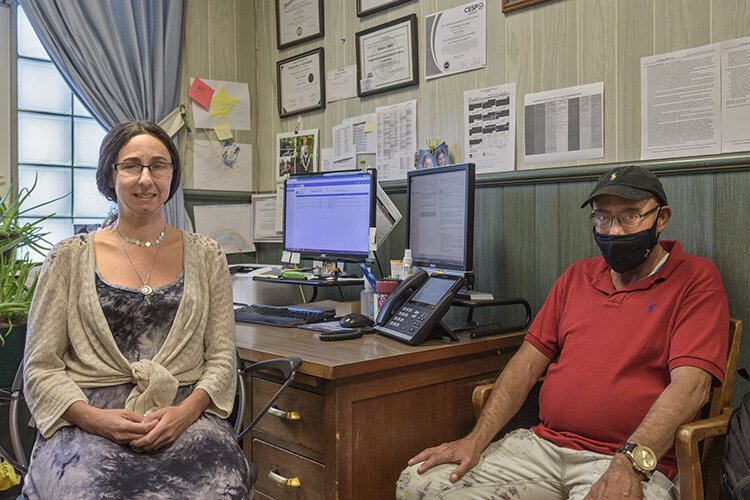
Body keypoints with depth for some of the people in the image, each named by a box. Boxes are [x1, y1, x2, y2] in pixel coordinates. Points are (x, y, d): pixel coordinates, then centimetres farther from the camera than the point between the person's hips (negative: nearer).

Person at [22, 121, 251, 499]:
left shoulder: (205, 255, 10)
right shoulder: (70, 258, 8)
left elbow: (221, 359, 7)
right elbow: (40, 367, 5)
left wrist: (186, 411, -12)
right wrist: (92, 417, -12)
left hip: (186, 415, 1)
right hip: (88, 420, 0)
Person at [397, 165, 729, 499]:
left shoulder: (696, 280, 1)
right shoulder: (577, 276, 18)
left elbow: (691, 384, -12)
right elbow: (529, 361, 13)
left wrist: (630, 464, -26)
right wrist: (476, 440, 2)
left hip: (633, 462, -4)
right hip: (542, 444, 5)